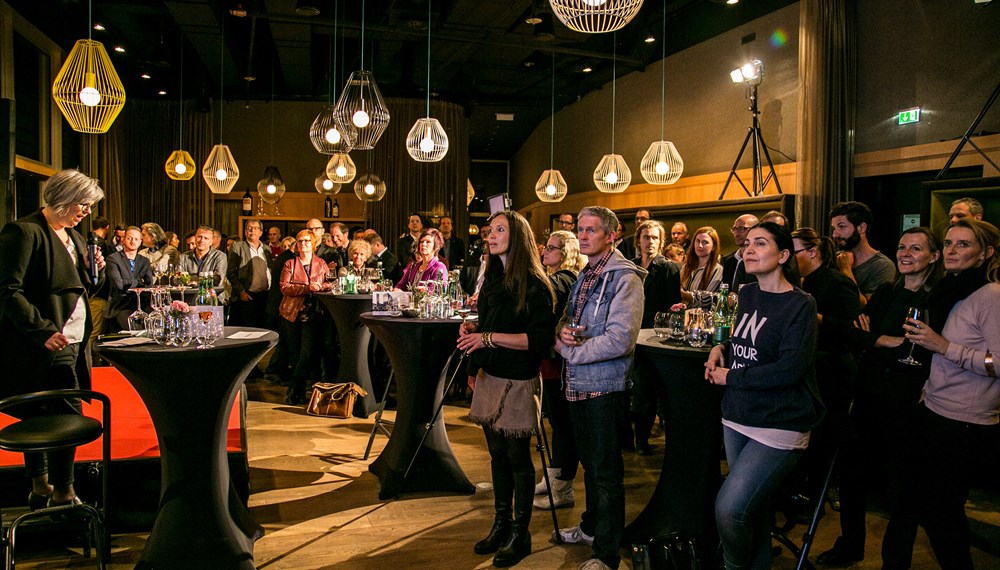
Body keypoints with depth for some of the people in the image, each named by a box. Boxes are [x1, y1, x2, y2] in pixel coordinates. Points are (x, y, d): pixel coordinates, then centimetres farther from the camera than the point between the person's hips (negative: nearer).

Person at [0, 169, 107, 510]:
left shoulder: (74, 237, 17)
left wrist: (96, 271, 3)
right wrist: (43, 331, -24)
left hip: (72, 343, 8)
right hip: (46, 345, -8)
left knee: (37, 419, 16)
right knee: (69, 415, -9)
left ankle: (41, 489, 25)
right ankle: (63, 494, 4)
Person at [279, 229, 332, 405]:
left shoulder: (321, 264, 10)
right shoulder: (290, 264, 7)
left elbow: (329, 284, 8)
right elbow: (284, 288, -7)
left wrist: (321, 286, -16)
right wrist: (307, 288, -20)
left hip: (313, 314, -1)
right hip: (292, 313, 1)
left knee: (307, 354, -12)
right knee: (295, 354, 8)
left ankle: (293, 390, -3)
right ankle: (300, 391, 19)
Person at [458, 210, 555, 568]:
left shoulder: (534, 284, -13)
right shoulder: (492, 278, 10)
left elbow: (541, 340, -19)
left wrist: (489, 337, -21)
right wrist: (472, 328, 1)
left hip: (518, 381, -7)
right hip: (489, 377, 7)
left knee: (518, 458, 4)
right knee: (497, 454, 15)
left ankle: (520, 535, 18)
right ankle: (501, 524, 29)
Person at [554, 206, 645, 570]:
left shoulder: (625, 279, -16)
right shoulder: (584, 276, 12)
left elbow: (619, 340, -25)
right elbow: (566, 321, 18)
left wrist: (572, 351, -15)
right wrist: (562, 332, -7)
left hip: (605, 387, -8)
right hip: (578, 384, 8)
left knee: (606, 471, 2)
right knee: (590, 462, 22)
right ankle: (591, 527, 40)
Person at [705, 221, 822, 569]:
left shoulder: (800, 305, -13)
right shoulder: (747, 293, 7)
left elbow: (789, 369, -21)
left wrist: (729, 376, -13)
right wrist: (721, 348, 2)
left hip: (779, 424, -7)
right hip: (737, 417, 7)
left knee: (729, 507, -13)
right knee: (753, 505, 15)